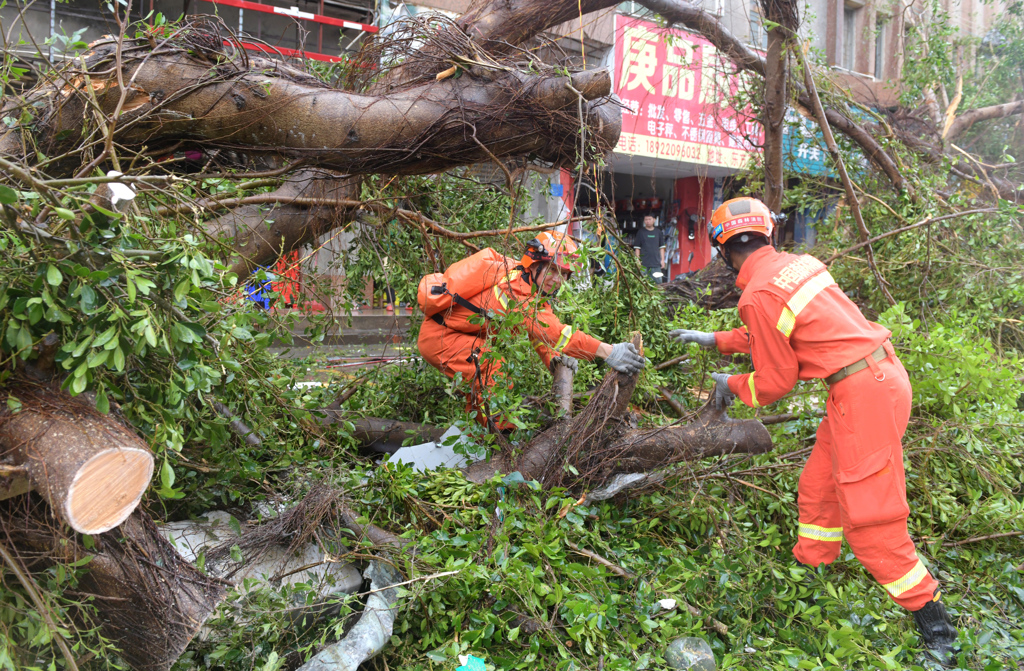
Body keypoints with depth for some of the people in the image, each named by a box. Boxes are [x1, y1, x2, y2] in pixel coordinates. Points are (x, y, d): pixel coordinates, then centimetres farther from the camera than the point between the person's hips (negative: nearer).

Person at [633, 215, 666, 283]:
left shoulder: (658, 232, 11)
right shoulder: (640, 232, 4)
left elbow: (662, 247, 14)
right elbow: (637, 248, 3)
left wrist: (662, 260, 7)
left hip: (656, 263, 2)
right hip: (644, 263, -2)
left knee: (658, 282, -1)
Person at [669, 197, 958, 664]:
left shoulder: (758, 295, -17)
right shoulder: (791, 264, 9)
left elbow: (776, 381, -7)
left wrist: (730, 386, 11)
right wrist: (715, 340, 32)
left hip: (863, 392, -10)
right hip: (879, 374, 10)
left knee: (868, 516, 0)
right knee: (819, 486, 19)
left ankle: (933, 623, 11)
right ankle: (809, 568, 34)